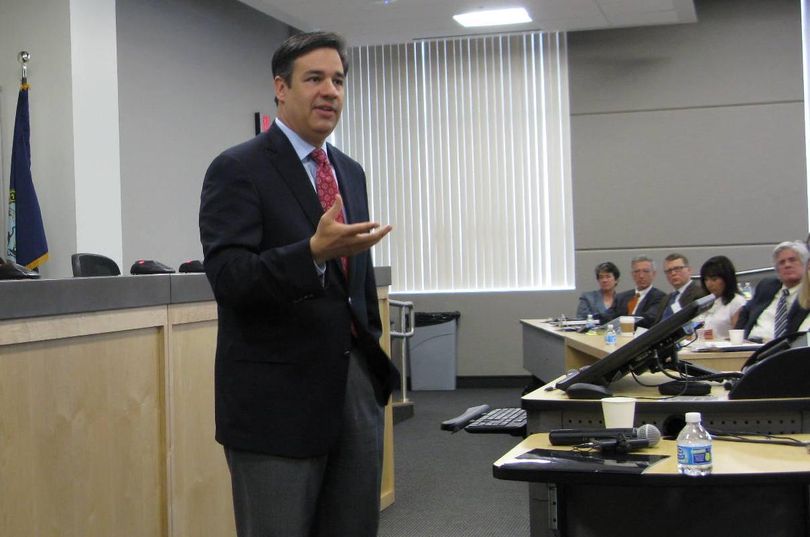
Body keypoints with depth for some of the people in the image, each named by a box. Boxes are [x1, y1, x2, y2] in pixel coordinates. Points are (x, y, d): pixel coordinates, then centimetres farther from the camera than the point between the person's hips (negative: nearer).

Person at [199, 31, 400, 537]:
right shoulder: (238, 170, -8)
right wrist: (313, 252, -33)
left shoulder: (351, 172, 14)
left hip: (356, 385, 7)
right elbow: (229, 278, -19)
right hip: (279, 397, -6)